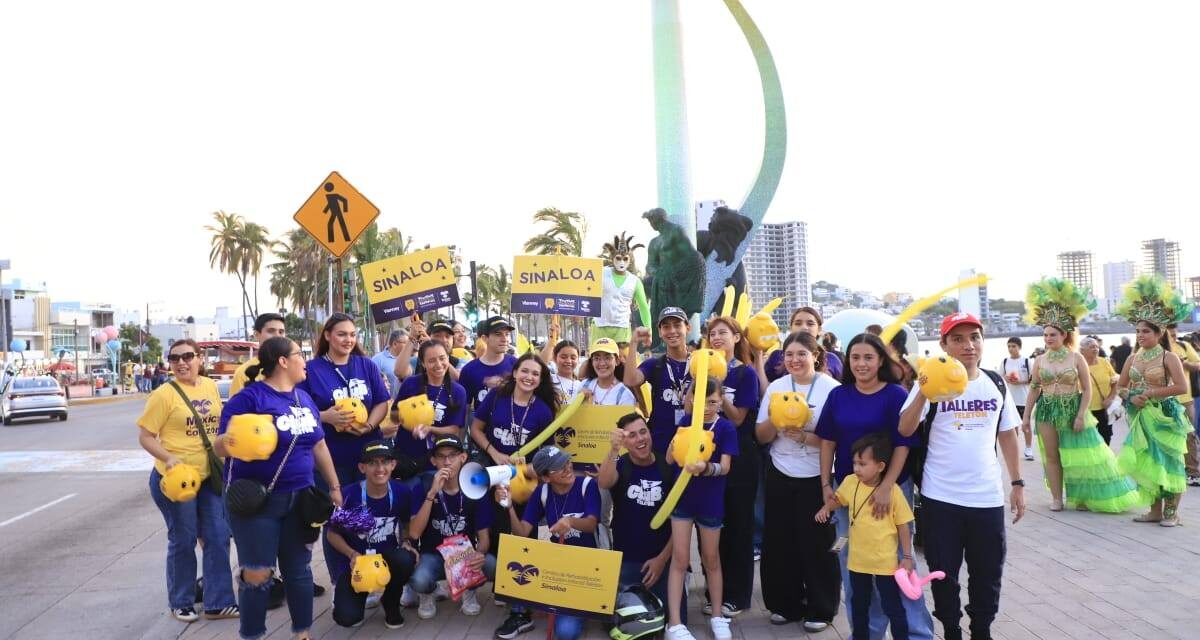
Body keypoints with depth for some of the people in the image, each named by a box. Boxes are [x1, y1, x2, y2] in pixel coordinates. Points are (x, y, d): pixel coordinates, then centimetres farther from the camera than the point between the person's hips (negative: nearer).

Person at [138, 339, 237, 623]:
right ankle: (180, 603, 27)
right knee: (183, 541, 7)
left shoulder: (211, 387, 4)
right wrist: (169, 458, -25)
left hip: (210, 475, 5)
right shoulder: (164, 394, -13)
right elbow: (145, 436, -11)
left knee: (219, 537, 6)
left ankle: (218, 603, 18)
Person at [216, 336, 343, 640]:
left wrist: (334, 485, 16)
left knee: (299, 569, 13)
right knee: (257, 573, 1)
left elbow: (318, 445, 15)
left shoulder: (304, 398, 8)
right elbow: (219, 445, -18)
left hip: (298, 498, 6)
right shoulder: (250, 397, -13)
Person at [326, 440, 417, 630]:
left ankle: (391, 602, 0)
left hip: (387, 555, 2)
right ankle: (360, 591, 18)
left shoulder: (401, 492, -10)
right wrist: (352, 554, -20)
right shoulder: (351, 495, -18)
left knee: (406, 560, -33)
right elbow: (332, 533, -5)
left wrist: (406, 542, -10)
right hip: (355, 560, -2)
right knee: (347, 618, -21)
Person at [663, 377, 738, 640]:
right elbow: (669, 459, -3)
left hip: (711, 501, -1)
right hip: (682, 497, 1)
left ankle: (717, 616, 29)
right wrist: (675, 443, -24)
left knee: (711, 559, 14)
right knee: (680, 559, 3)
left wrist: (705, 467, -39)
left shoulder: (727, 428, -9)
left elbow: (725, 467, -18)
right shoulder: (686, 421, -2)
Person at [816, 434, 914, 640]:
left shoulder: (893, 490, -15)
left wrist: (907, 557, -6)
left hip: (885, 562, -4)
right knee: (859, 605, 20)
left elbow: (903, 526, -7)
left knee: (893, 607, 8)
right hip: (858, 560, 4)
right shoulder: (850, 482, -5)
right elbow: (837, 499, 16)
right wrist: (826, 508, -4)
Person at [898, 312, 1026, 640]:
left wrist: (1018, 483, 11)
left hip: (988, 497, 3)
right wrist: (923, 391, -31)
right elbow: (905, 430, -18)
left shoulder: (996, 384, 5)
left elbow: (1007, 435, 14)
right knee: (944, 574, 8)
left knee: (988, 574, 14)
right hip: (941, 498, -3)